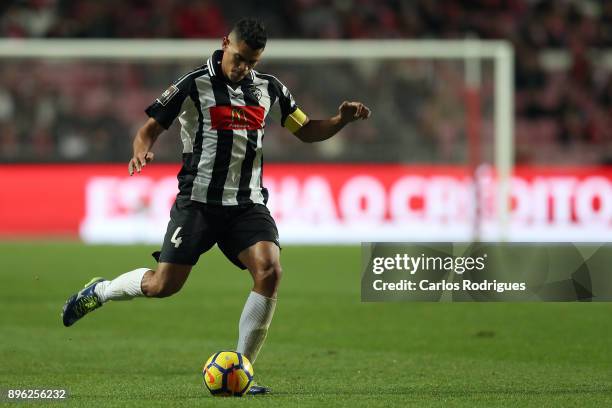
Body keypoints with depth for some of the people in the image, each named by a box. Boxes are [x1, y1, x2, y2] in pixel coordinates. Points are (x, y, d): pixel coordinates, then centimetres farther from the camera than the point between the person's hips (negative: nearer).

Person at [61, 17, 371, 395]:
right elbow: (151, 128, -3)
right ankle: (100, 291, 25)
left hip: (248, 204, 3)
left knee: (270, 270, -20)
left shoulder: (270, 89, 8)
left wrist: (342, 119, -1)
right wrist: (142, 151, -25)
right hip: (199, 200, -3)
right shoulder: (195, 86, -6)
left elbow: (306, 131, 17)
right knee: (163, 285, -8)